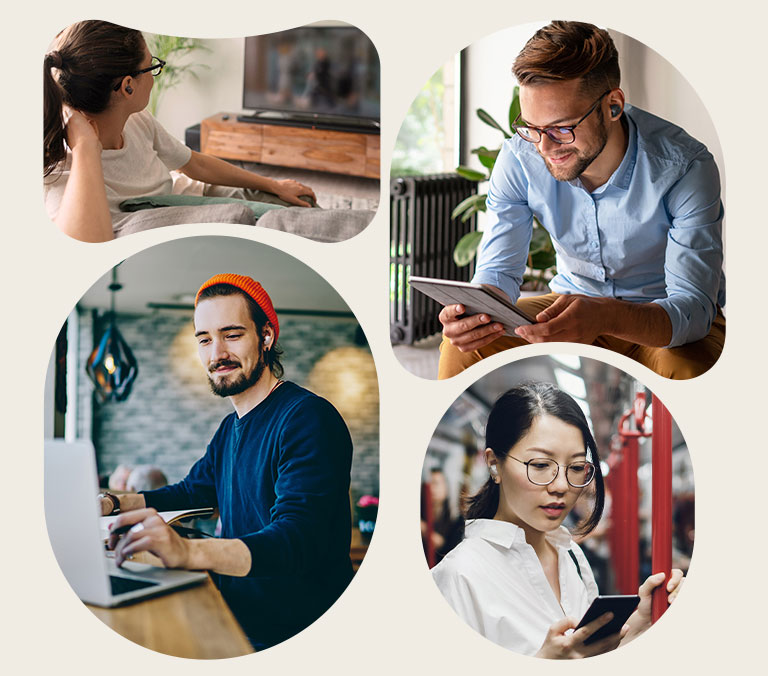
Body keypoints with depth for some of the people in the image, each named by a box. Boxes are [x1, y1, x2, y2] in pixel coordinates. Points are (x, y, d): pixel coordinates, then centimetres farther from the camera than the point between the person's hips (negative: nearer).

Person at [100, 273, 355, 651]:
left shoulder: (308, 419, -16)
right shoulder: (230, 428, 16)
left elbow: (298, 540, -29)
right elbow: (192, 491, 33)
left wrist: (187, 552, -45)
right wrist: (114, 504, 14)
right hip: (234, 619, 9)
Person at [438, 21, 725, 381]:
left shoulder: (686, 168, -26)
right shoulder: (518, 159, -16)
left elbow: (694, 306, -30)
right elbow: (499, 269, -10)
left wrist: (606, 317, -52)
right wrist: (474, 310, -37)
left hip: (668, 320, -2)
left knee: (688, 371, -36)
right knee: (464, 346, -20)